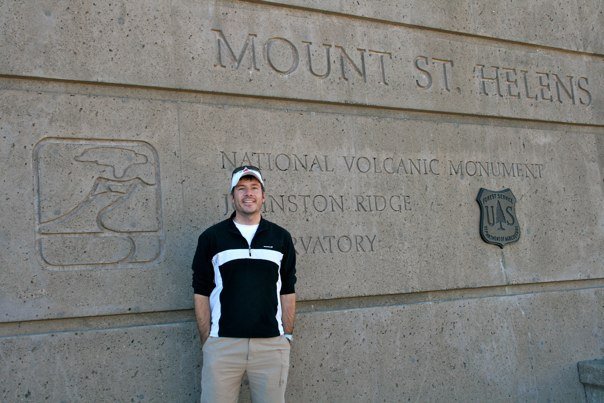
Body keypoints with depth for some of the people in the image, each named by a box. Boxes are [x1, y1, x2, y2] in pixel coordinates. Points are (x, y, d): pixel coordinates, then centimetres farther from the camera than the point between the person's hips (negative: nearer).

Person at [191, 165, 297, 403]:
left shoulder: (281, 238, 8)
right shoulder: (211, 237, 3)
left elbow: (288, 291, 11)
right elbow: (201, 293, 4)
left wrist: (288, 336, 6)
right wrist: (206, 342, 1)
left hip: (272, 343, 1)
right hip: (222, 344, -1)